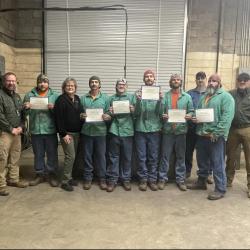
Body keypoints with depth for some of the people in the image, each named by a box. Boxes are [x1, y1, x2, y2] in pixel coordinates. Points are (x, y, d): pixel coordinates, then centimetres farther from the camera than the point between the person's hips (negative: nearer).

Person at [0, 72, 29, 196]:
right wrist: (11, 129, -12)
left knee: (15, 158, 13)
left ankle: (13, 179, 25)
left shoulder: (17, 96, 17)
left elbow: (22, 113, 17)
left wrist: (20, 127, 1)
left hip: (17, 132, 7)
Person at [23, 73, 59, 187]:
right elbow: (23, 114, 9)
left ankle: (52, 175, 19)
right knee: (38, 154, 12)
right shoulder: (29, 95, 8)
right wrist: (26, 108, -12)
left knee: (52, 154, 6)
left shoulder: (55, 96, 4)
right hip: (35, 130, 2)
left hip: (50, 130, -1)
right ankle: (40, 174, 26)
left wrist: (53, 108, -20)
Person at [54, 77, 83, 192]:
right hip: (66, 133, -7)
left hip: (76, 132, 7)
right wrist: (63, 134, -18)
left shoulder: (77, 98, 12)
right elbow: (59, 118, -15)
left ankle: (69, 177, 23)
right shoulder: (61, 99, -9)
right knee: (70, 156, -8)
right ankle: (65, 181, 2)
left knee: (72, 156, 10)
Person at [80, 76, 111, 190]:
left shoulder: (105, 98, 5)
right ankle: (87, 178, 21)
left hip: (100, 131, 0)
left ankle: (102, 179, 19)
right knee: (87, 156, 8)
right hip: (86, 131, 1)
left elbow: (109, 115, 5)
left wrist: (107, 117, -17)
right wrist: (81, 116, -12)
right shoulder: (83, 98, 6)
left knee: (101, 156, 6)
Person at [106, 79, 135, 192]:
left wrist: (133, 110, -16)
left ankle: (126, 179, 18)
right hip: (114, 130, 1)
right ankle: (112, 179, 13)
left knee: (127, 157, 6)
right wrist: (110, 113, -8)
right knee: (113, 156, 4)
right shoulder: (112, 98, 12)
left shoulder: (131, 97, 9)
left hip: (127, 130, -1)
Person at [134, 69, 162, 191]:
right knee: (141, 157, 6)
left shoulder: (158, 92, 5)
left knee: (153, 157, 8)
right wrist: (138, 100, -20)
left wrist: (159, 101, -20)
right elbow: (136, 113, -4)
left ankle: (152, 179, 19)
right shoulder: (139, 93, 2)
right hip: (140, 129, 0)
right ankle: (143, 179, 18)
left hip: (154, 129, 1)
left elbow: (159, 112, -3)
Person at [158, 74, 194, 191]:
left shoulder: (187, 97, 9)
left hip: (181, 130, 1)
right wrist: (162, 116, -17)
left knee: (181, 156, 8)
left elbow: (191, 111, 8)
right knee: (165, 156, 4)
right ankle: (162, 178, 14)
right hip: (167, 130, -1)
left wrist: (189, 116, -13)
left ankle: (180, 179, 19)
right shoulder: (165, 96, 5)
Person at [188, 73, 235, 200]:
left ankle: (220, 189, 10)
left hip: (216, 136, -7)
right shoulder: (204, 97, 19)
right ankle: (201, 181, 34)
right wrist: (195, 118, 1)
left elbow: (227, 117, -16)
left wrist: (216, 133, -22)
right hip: (201, 134, 7)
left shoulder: (226, 97, -6)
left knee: (217, 164, -1)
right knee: (202, 161, 18)